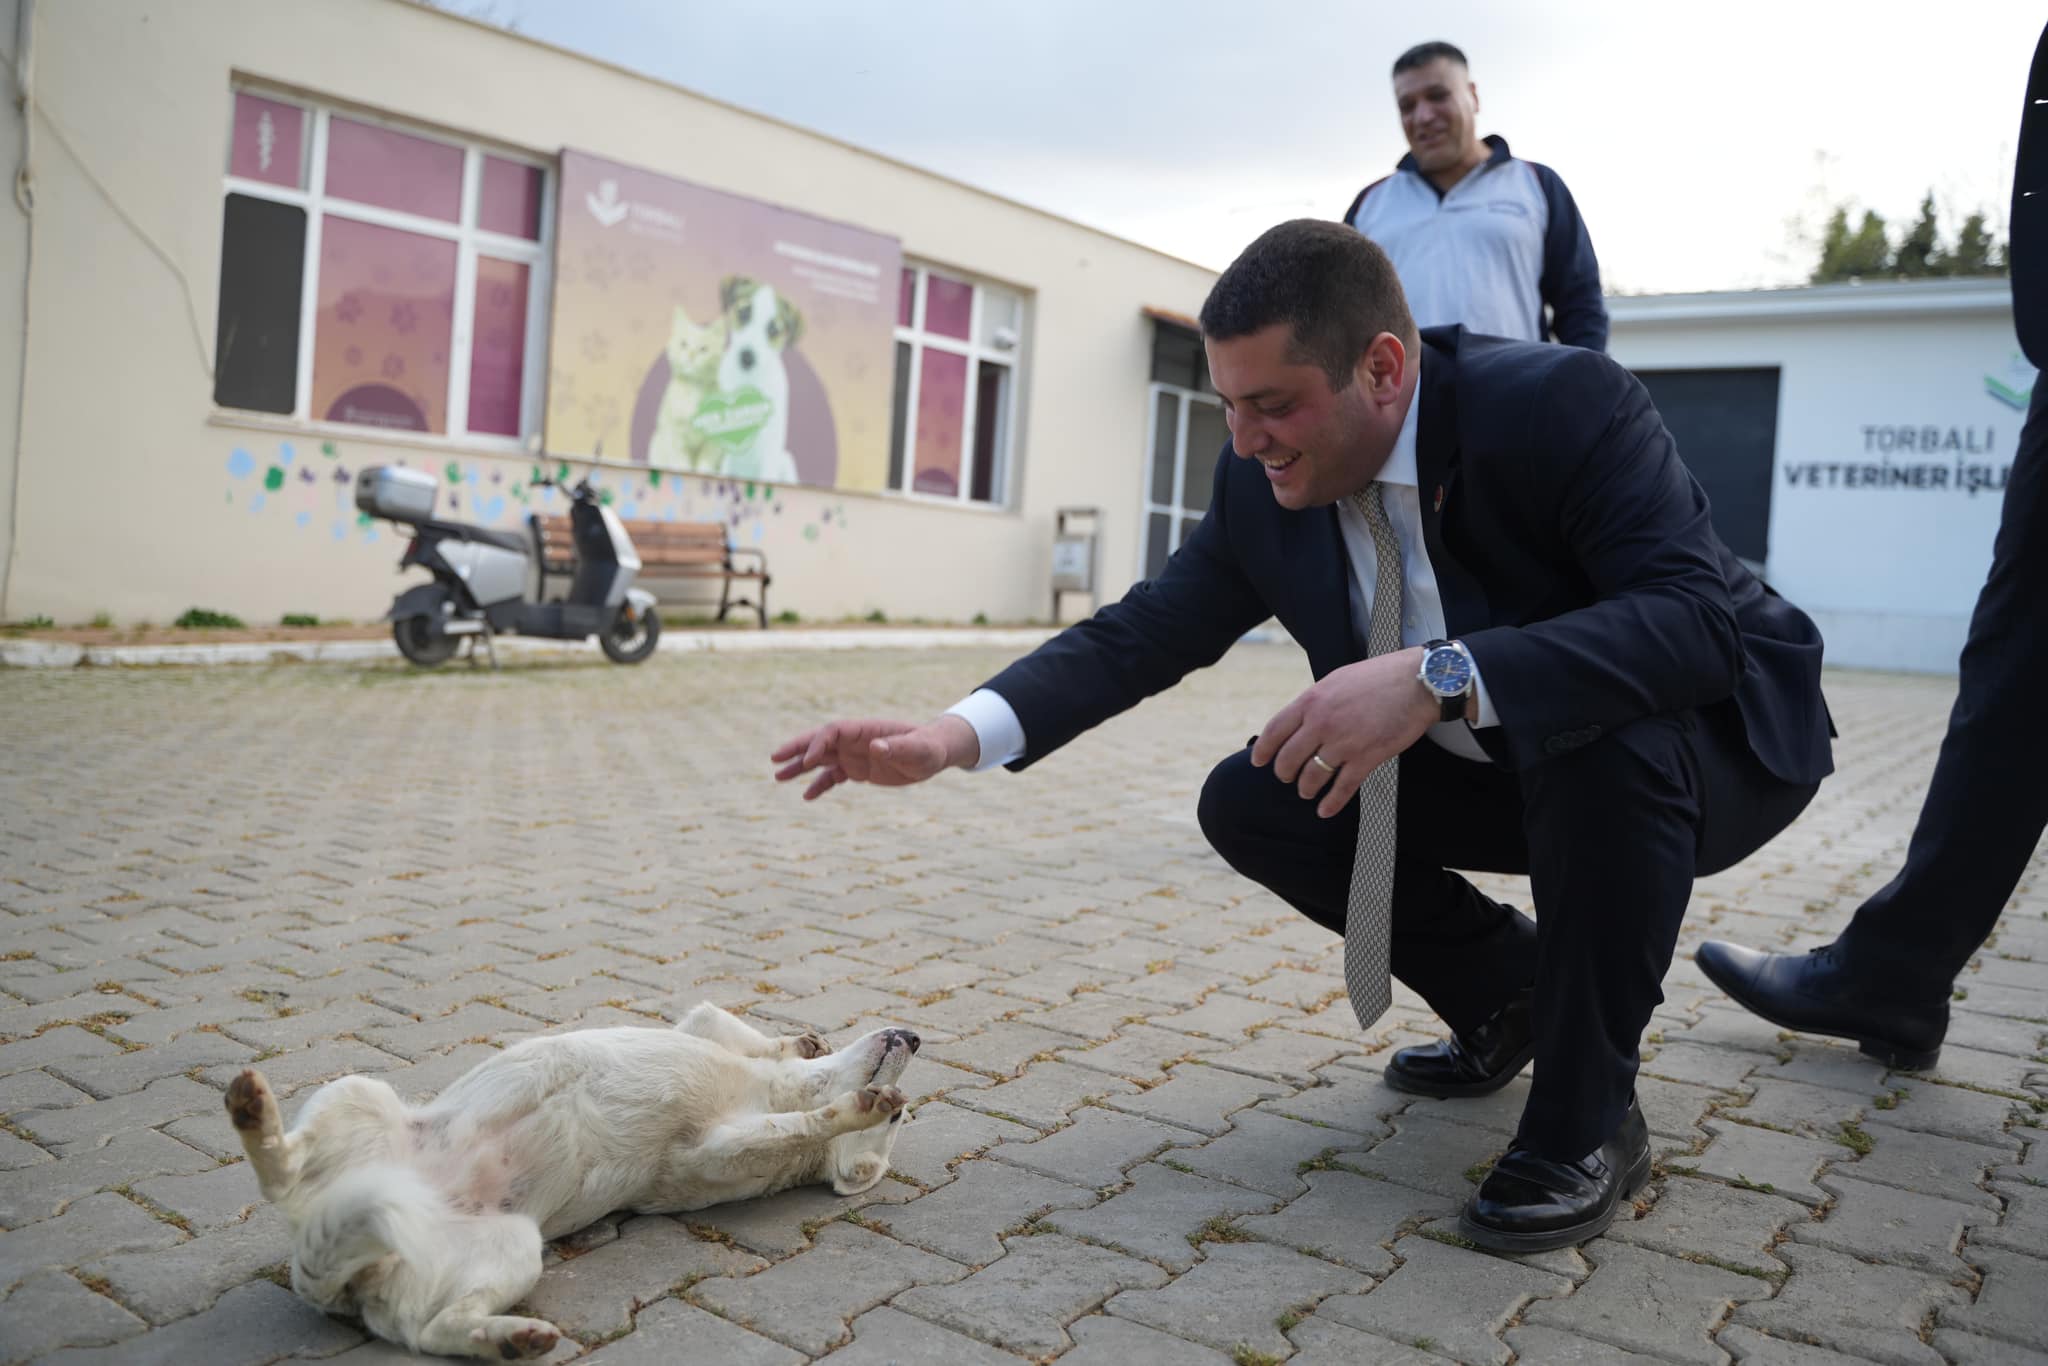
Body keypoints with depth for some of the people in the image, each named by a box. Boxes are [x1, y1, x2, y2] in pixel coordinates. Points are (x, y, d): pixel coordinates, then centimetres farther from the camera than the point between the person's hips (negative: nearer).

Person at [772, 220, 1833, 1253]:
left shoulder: (1564, 404, -30)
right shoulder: (1262, 484, -12)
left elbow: (1698, 620, -40)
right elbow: (1148, 631, -8)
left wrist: (1442, 676, -53)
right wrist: (953, 736, -23)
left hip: (1696, 744, -5)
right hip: (1493, 768, 6)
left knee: (1604, 744, -39)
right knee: (1249, 806, -8)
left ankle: (1588, 1122, -15)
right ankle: (1508, 988, 14)